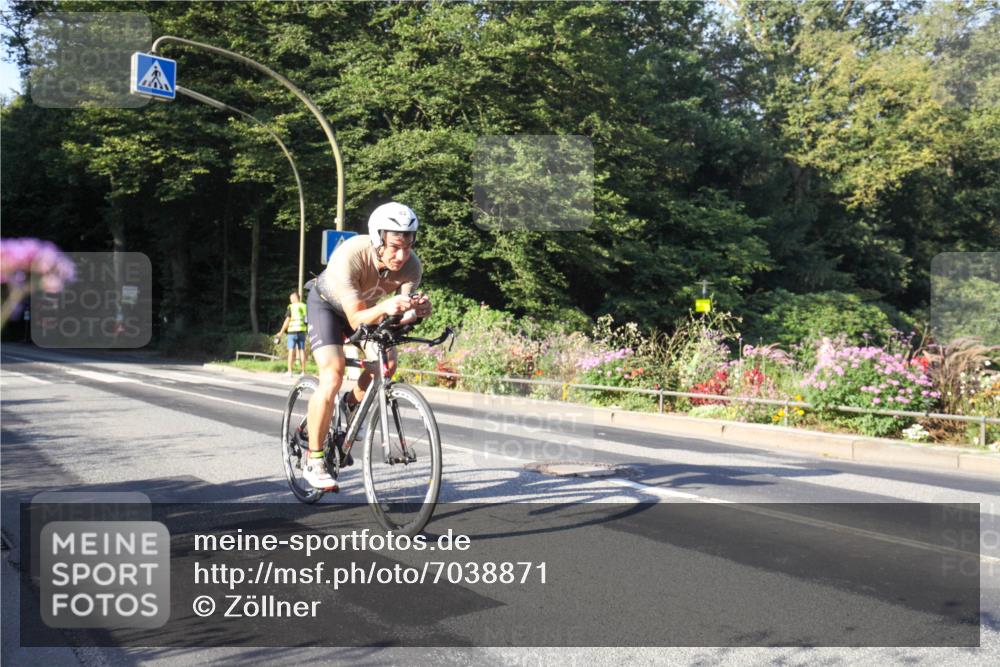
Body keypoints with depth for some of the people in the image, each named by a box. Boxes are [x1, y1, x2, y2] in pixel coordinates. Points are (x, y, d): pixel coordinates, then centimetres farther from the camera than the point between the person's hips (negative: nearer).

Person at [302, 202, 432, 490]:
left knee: (388, 363, -15)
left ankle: (352, 405, 16)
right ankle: (313, 460, -9)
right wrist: (385, 307, -58)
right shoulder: (350, 256, -40)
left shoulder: (412, 266, -28)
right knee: (333, 375, -20)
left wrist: (417, 310, -48)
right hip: (327, 303, -4)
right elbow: (356, 319, -39)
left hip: (366, 306, 5)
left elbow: (401, 318, -26)